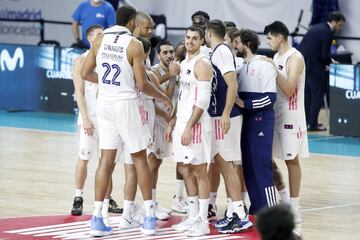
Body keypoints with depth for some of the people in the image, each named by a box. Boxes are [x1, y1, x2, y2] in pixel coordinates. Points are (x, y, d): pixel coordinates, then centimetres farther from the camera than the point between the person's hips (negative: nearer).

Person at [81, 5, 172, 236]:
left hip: (105, 103, 4)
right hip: (128, 103, -4)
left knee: (106, 159, 7)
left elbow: (86, 73, 8)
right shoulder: (134, 45, -12)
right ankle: (149, 218, 10)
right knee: (140, 158, 7)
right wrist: (164, 97, 4)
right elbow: (141, 84, -12)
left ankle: (97, 218, 2)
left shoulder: (100, 40, 3)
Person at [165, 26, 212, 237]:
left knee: (199, 172, -5)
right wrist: (173, 123, 18)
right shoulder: (184, 63, 16)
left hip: (196, 125, -9)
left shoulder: (203, 64, -12)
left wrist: (189, 127, -21)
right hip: (182, 123, 9)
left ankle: (203, 222, -1)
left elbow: (203, 101, -19)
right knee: (185, 170, 12)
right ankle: (193, 217, 19)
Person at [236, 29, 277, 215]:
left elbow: (270, 97, -15)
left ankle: (270, 211, -7)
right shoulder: (242, 66, 15)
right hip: (245, 120, 8)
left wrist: (245, 104, -19)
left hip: (261, 120, -8)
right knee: (248, 165, 9)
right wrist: (236, 102, 3)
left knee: (261, 166, -10)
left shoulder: (264, 66, -9)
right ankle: (256, 208, 16)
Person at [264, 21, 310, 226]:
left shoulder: (295, 58, -13)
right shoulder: (276, 57, 13)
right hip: (274, 114, 9)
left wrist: (274, 69, -21)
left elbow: (289, 90, -19)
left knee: (292, 159, -3)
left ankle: (294, 207, 1)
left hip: (290, 116, -8)